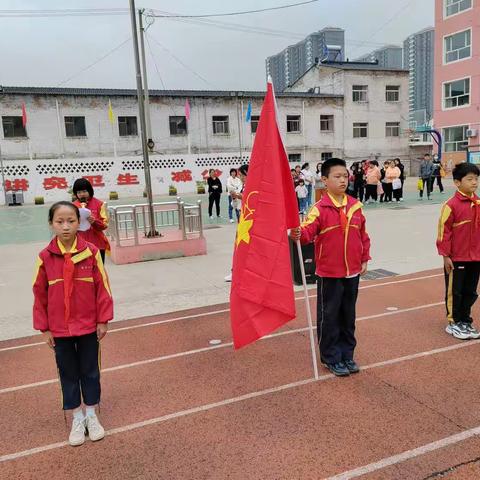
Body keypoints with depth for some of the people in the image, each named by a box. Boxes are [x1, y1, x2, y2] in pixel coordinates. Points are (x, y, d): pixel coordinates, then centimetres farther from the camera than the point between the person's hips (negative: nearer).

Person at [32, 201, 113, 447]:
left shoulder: (91, 252, -11)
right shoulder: (45, 257, -8)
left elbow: (102, 287, -6)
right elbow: (40, 294, -1)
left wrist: (103, 320, -5)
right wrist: (44, 328, 0)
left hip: (88, 325, -1)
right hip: (59, 329, 1)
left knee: (90, 371, 14)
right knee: (68, 373, 13)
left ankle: (92, 416, 31)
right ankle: (77, 419, 30)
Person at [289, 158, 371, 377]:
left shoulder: (355, 206, 3)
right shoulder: (319, 209, -12)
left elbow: (363, 234, 12)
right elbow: (308, 231, -24)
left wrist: (364, 259, 10)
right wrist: (297, 234, -46)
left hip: (352, 272, 5)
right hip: (329, 274, -5)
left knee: (348, 315, 16)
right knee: (329, 316, 6)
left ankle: (347, 354, 32)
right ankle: (331, 358, 22)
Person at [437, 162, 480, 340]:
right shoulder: (452, 205, -15)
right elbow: (444, 231, -12)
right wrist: (445, 256, -11)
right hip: (456, 258, -6)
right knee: (454, 292, 8)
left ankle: (465, 321, 30)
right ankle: (454, 323, 22)